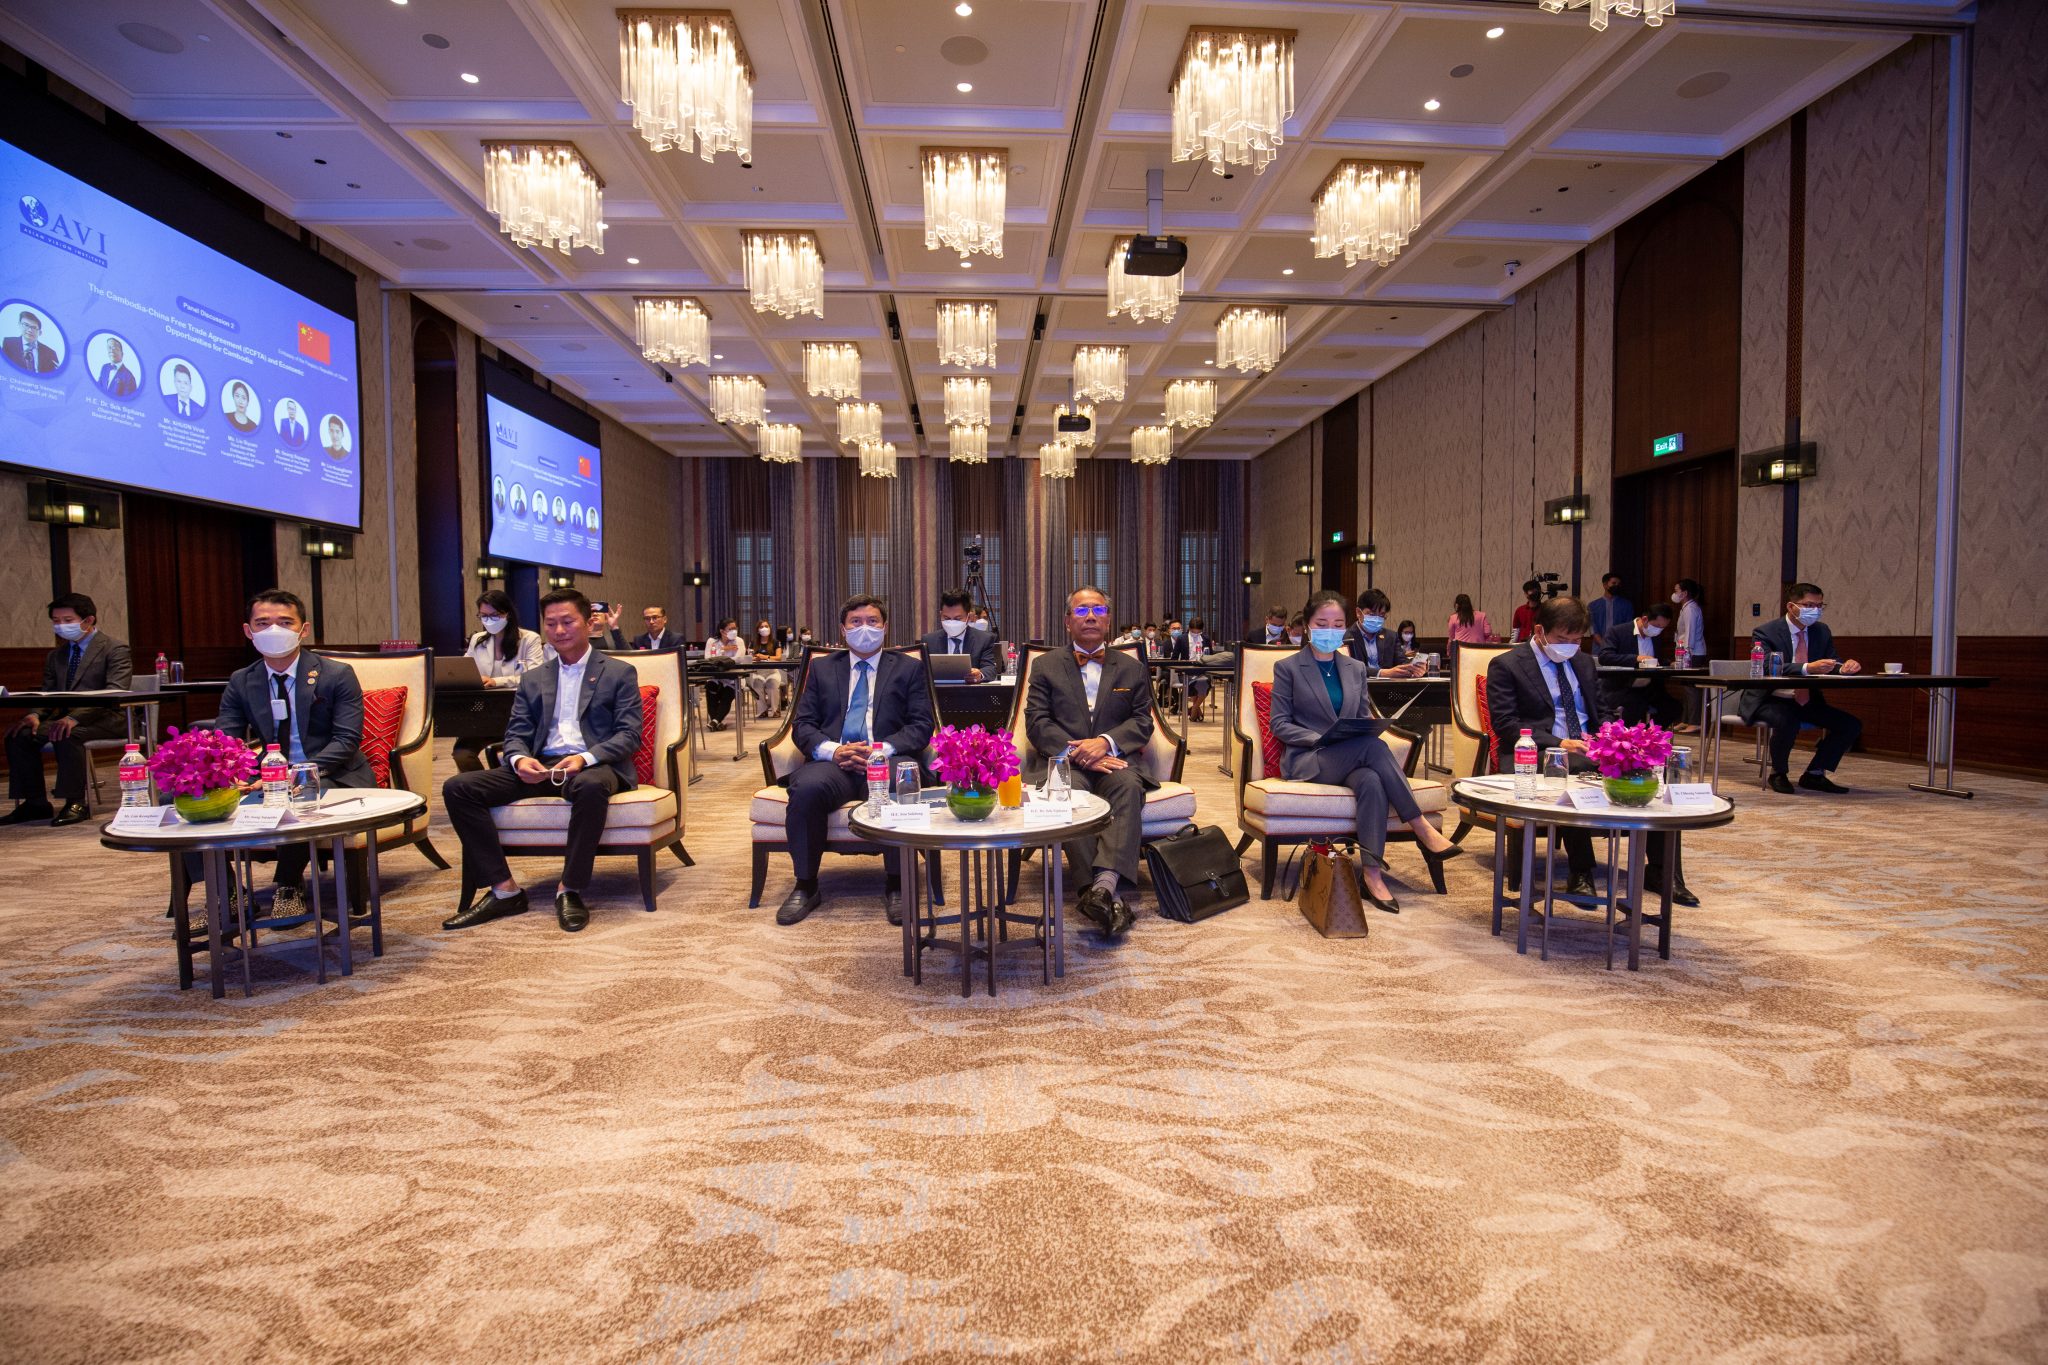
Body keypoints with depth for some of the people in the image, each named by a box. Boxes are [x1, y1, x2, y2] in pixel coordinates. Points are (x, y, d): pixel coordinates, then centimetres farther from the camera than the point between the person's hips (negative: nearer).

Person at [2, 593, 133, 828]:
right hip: (67, 717, 7)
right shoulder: (55, 656, 19)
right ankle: (35, 803, -7)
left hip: (107, 718, -7)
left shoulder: (114, 649, -5)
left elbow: (115, 693, -17)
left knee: (67, 736, -34)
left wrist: (75, 717, -29)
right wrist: (36, 714, -8)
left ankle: (75, 803, -24)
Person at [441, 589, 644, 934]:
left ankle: (569, 890, -25)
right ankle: (504, 889, -14)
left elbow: (629, 734, -2)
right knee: (457, 788, -15)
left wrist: (585, 758, -21)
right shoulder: (532, 679, 21)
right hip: (540, 767, 5)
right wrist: (520, 759, -12)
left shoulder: (619, 672, 8)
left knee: (590, 786, -41)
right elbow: (516, 734, 14)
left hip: (594, 765, -5)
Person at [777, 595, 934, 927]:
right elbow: (801, 724, 12)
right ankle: (805, 886, -14)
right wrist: (833, 750, -9)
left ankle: (896, 887, -17)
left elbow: (921, 725, 6)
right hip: (833, 761, 2)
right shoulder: (821, 667, 21)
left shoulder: (909, 669, 17)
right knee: (807, 788, -33)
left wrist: (882, 749, -13)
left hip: (887, 760, -1)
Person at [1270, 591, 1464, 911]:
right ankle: (1423, 831, -32)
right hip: (1306, 761, -4)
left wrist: (1365, 733, -6)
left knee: (1371, 781, -36)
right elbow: (1279, 724, 0)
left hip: (1351, 758, 4)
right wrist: (1320, 738, -16)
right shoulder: (1287, 668, 5)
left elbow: (1364, 719, 20)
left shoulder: (1356, 668, 20)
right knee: (1373, 746, -34)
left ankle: (1372, 873, -37)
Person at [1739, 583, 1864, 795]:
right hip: (1769, 701, -7)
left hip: (1807, 702, 7)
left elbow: (1831, 665, 7)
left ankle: (1814, 774, 6)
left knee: (1851, 724, -8)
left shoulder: (1822, 631, 7)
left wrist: (1844, 667, -19)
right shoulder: (1766, 632, -14)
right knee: (1788, 722, -36)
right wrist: (1807, 668, -41)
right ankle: (1778, 774, -9)